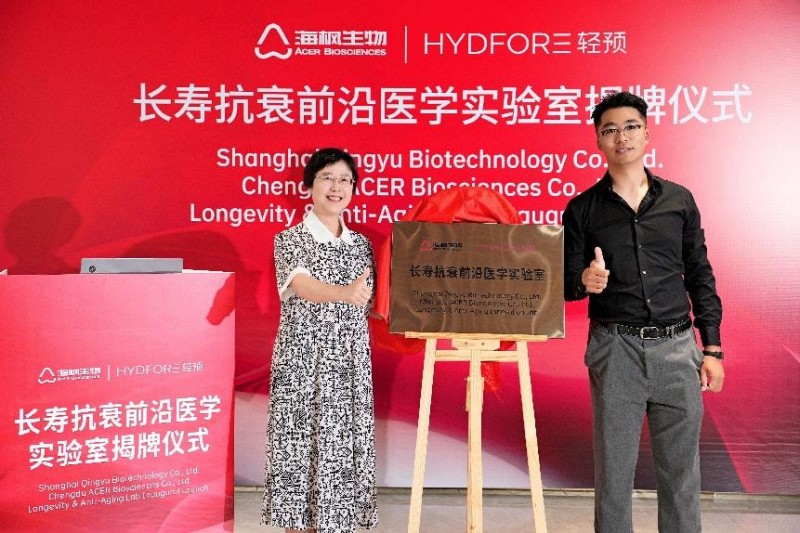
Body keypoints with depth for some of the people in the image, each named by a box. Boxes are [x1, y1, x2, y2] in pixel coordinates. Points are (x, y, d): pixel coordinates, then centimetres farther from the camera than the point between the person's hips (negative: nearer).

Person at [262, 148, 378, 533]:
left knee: (345, 448, 6)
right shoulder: (289, 239, -3)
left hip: (351, 366, 4)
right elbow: (302, 286, -22)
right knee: (299, 447, 1)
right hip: (302, 363, -3)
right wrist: (345, 293, -40)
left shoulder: (361, 244, 11)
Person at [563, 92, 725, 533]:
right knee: (613, 468, 7)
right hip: (615, 348, -1)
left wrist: (712, 348, 6)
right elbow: (567, 284, 2)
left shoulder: (679, 200, 7)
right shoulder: (582, 209, 2)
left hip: (676, 347, 2)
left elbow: (700, 276, 10)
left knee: (681, 468, 10)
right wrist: (584, 281, -21)